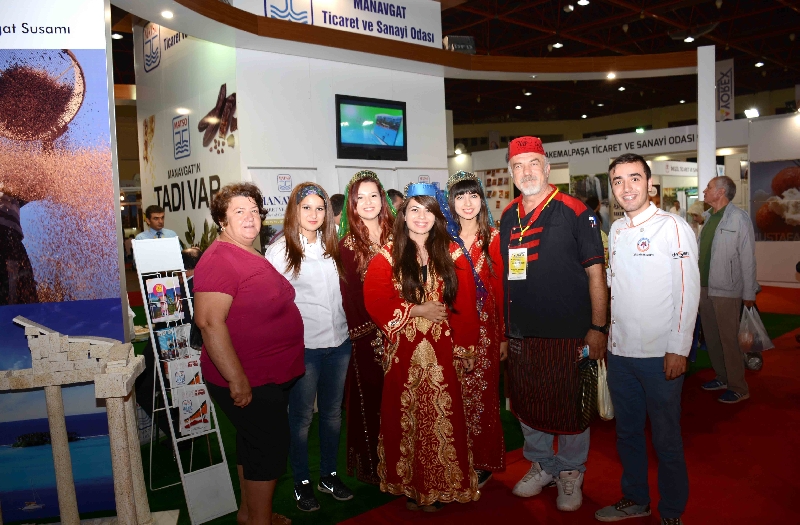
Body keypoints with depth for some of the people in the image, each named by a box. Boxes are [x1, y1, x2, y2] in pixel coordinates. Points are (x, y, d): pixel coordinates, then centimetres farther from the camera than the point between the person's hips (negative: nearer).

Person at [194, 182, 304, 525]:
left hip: (271, 376, 9)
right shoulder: (220, 259, -20)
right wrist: (237, 379, -28)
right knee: (270, 445, 2)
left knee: (254, 444, 20)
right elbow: (209, 321, -28)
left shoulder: (251, 256, 11)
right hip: (249, 381, -9)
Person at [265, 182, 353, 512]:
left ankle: (329, 474, 33)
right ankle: (301, 482, 27)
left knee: (332, 412, 16)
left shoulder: (331, 247, 8)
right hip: (302, 347, -5)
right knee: (302, 416, 9)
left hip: (338, 343, 5)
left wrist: (350, 333, 12)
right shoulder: (279, 250, -7)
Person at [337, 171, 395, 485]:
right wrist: (371, 334, -11)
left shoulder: (396, 237, 7)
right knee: (370, 396, 5)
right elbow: (349, 296, -5)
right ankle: (370, 464, 21)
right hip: (366, 335, -2)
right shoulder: (347, 245, -1)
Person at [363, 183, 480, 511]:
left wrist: (466, 349, 0)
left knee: (442, 418, 4)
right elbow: (375, 303, -7)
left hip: (442, 352, 1)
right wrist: (418, 310, -12)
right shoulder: (387, 256, 1)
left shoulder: (450, 255, 5)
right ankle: (410, 487, 23)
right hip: (404, 352, -1)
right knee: (406, 418, 6)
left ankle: (439, 487, 22)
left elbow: (465, 305, 4)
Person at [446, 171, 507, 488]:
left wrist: (504, 335, -3)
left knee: (482, 393, 5)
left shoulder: (493, 237, 1)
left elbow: (501, 286, -1)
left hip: (485, 326, -1)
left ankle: (484, 462, 22)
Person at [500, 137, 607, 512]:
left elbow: (595, 272, -7)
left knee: (569, 407, 8)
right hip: (520, 333, 5)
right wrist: (504, 325, 12)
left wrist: (598, 327, -12)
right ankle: (541, 465, 36)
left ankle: (570, 473, 29)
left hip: (567, 331, -4)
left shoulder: (574, 212, -7)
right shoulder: (508, 216, 8)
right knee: (527, 405, 15)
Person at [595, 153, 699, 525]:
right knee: (627, 431, 18)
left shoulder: (673, 227, -9)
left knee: (666, 438, 9)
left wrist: (678, 349, -14)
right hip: (620, 351, 6)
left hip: (660, 355, -6)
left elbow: (688, 292, -12)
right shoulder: (616, 229, 9)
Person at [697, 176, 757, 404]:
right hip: (704, 288, 7)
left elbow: (747, 258, -12)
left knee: (729, 340, 0)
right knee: (711, 338, 15)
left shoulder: (738, 218, -11)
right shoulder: (708, 218, 11)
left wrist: (749, 293, -12)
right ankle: (722, 378, 30)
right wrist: (697, 283, 9)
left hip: (726, 291, -7)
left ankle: (738, 388, 13)